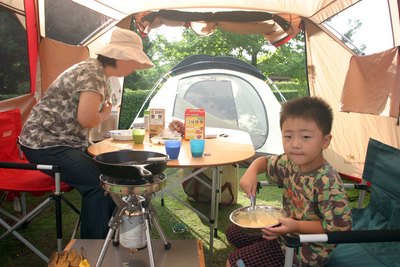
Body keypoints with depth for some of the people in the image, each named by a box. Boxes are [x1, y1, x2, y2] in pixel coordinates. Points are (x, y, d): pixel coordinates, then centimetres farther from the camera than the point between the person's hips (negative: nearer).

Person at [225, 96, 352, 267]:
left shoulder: (328, 183, -30)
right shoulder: (290, 163, -9)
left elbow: (340, 227, -26)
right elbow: (265, 161, 10)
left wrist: (296, 226, -30)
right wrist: (251, 172, -12)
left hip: (307, 250, -7)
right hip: (287, 230, 7)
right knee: (233, 232, 20)